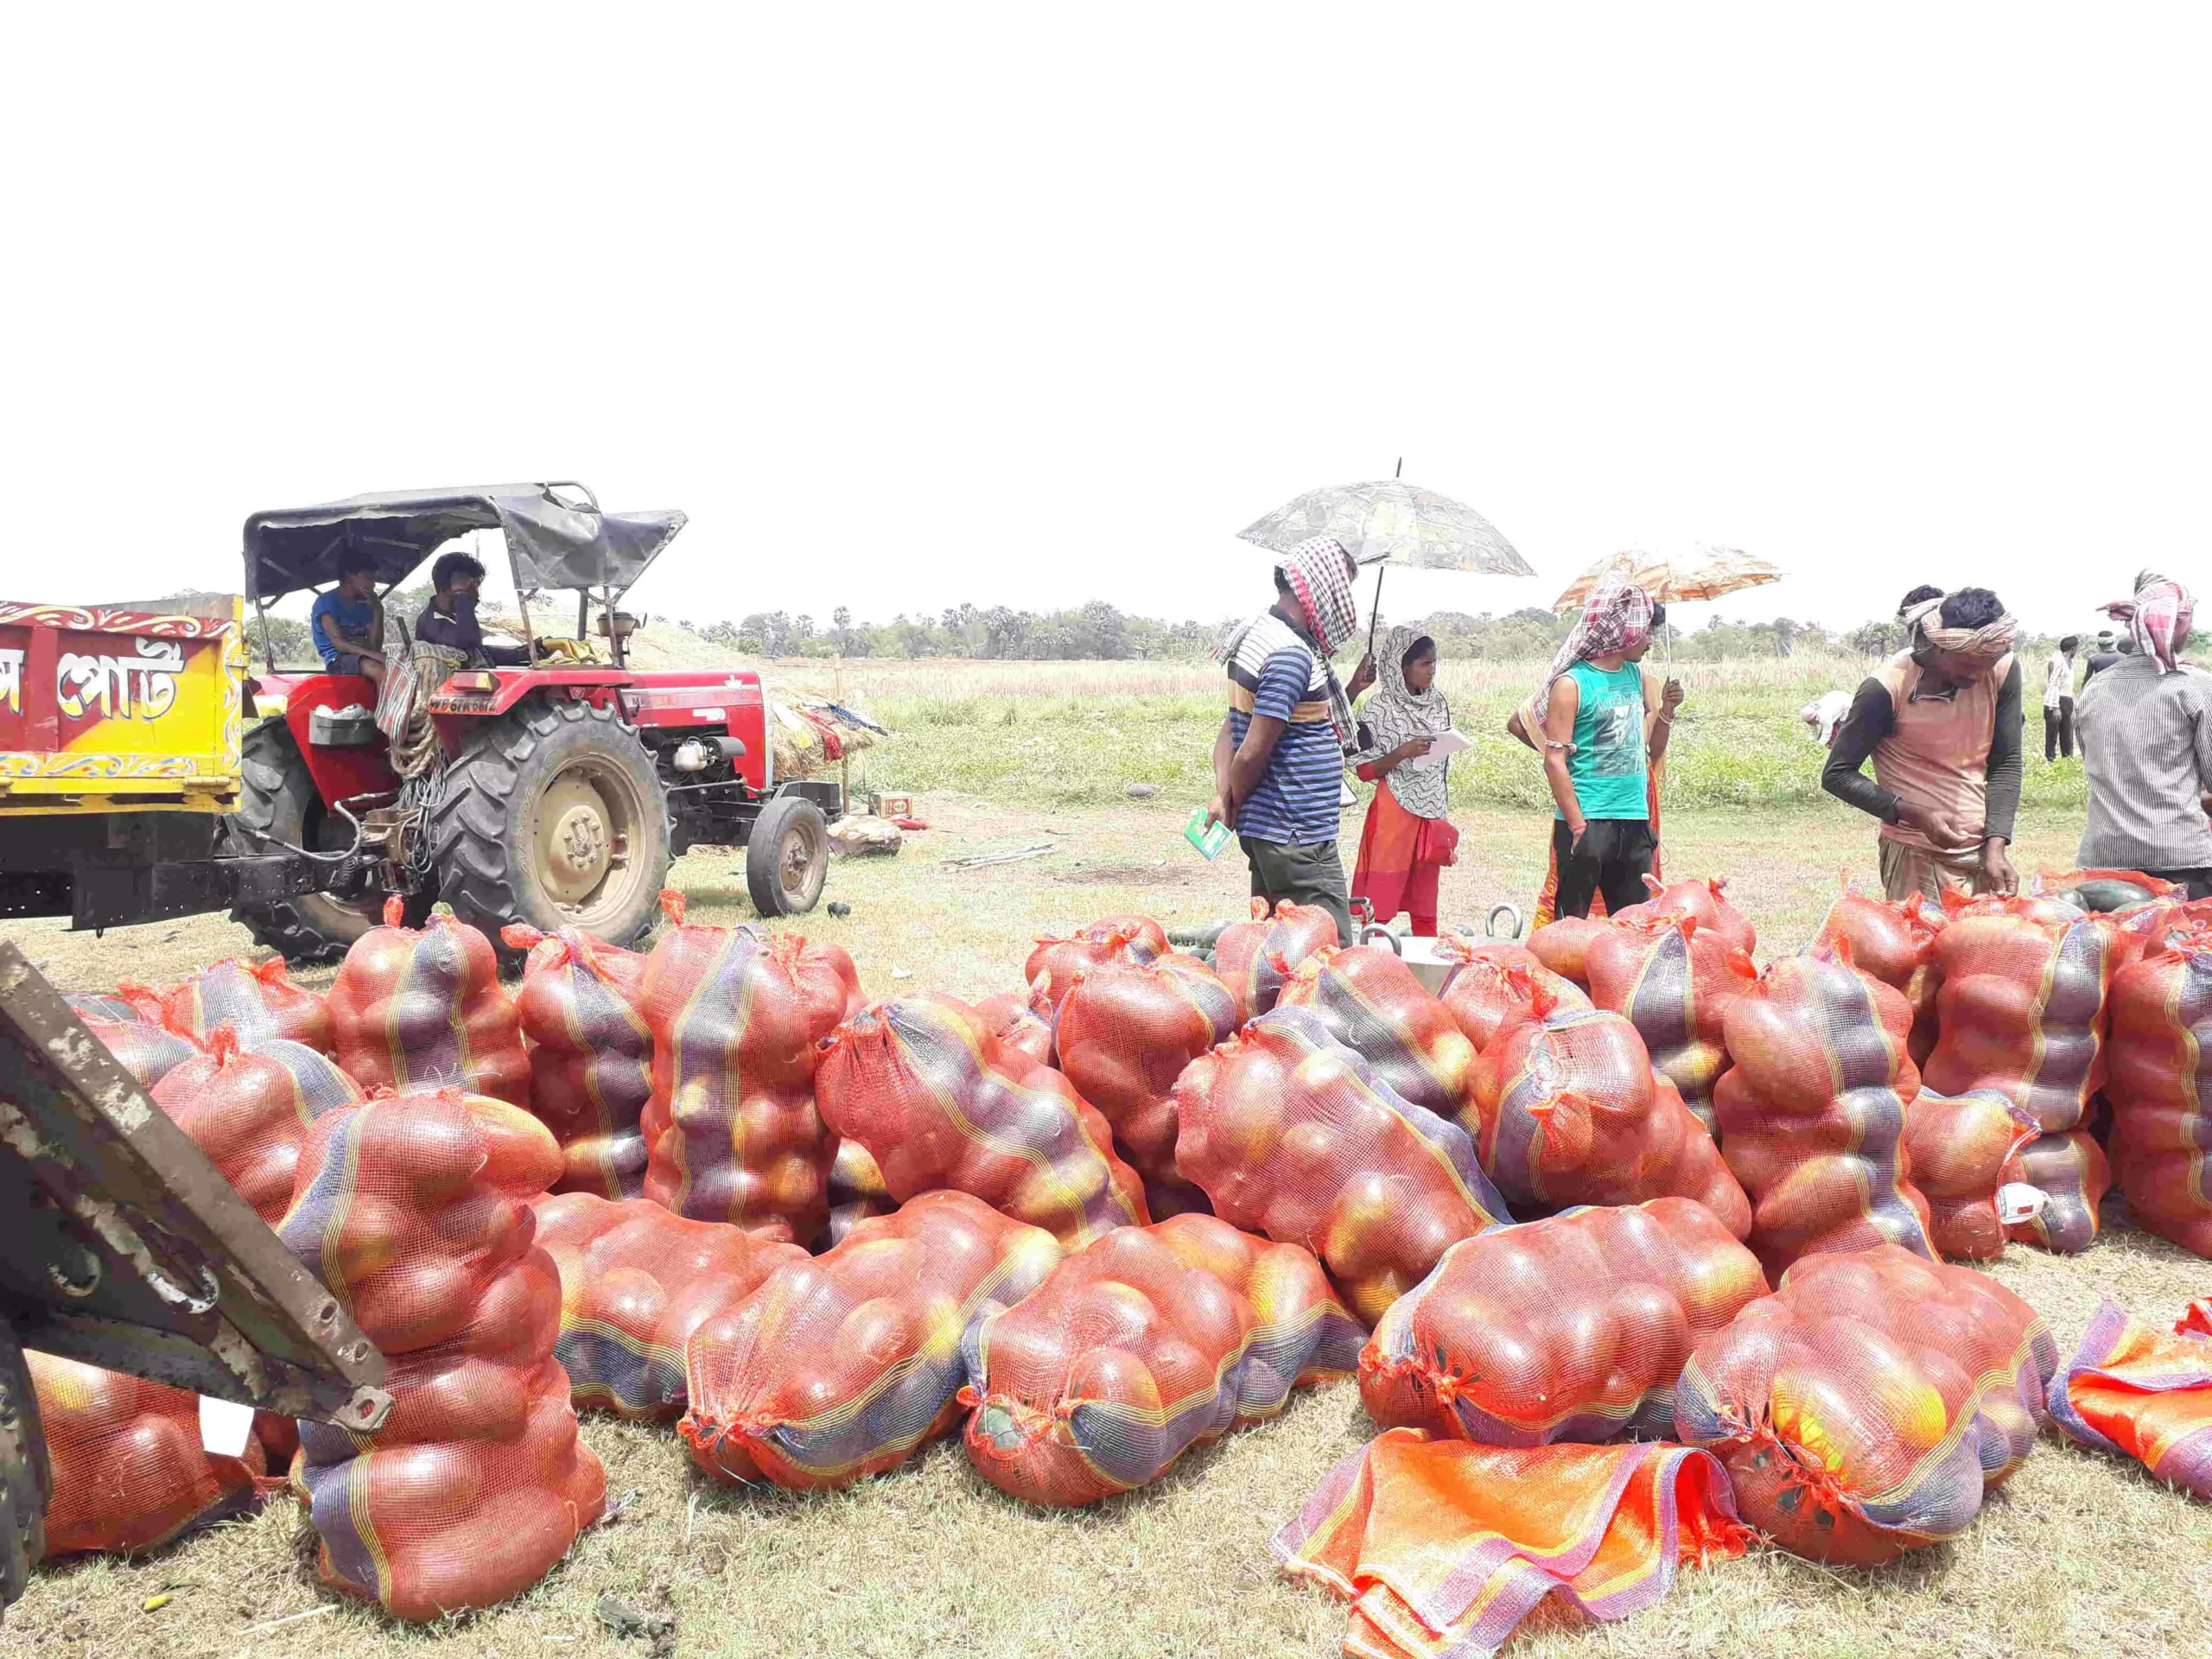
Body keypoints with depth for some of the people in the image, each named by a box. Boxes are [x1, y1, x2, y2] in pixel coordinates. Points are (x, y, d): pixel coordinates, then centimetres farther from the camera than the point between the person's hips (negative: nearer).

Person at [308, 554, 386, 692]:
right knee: (380, 671, -35)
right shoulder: (326, 601, -3)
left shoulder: (364, 605, 16)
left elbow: (375, 646, 4)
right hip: (338, 660, -6)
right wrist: (374, 655, -29)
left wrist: (378, 611, -4)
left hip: (362, 657, 6)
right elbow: (339, 643, -16)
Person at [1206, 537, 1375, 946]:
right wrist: (1234, 808, -3)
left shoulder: (1261, 634, 13)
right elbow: (1253, 753, -19)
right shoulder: (1292, 654, -18)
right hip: (1298, 838, -10)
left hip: (1269, 832, 10)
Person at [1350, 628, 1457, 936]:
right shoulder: (1379, 709, -7)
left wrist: (1444, 819, 13)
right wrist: (1402, 753, -21)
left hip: (1431, 814, 5)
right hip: (1394, 813, -5)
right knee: (1381, 902, -5)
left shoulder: (1438, 704, 9)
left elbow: (1442, 764, 16)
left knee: (1425, 910, 9)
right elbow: (1365, 770, -7)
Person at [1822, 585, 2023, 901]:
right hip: (1918, 857, -5)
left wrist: (1996, 846, -9)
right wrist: (1917, 815, -22)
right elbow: (1837, 775, -12)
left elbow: (2006, 763, 1)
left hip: (1986, 850, 5)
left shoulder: (2003, 669, -5)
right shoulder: (1887, 688, -18)